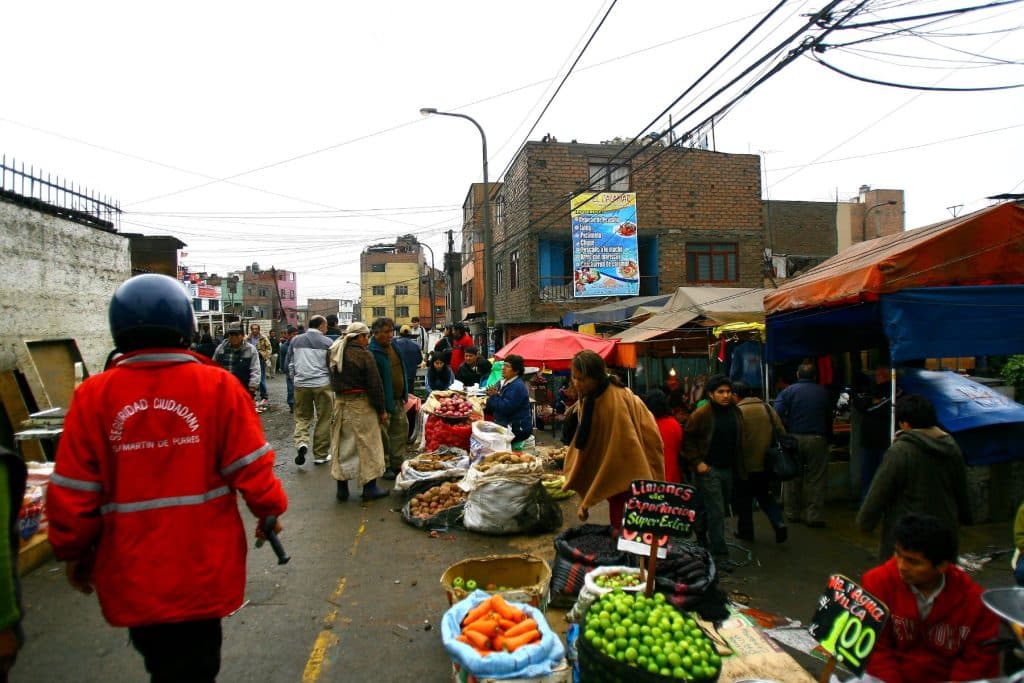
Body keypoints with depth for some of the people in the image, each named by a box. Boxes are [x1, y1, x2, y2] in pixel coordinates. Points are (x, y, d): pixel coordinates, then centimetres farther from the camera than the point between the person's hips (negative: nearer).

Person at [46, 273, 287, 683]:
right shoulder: (218, 385, -14)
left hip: (131, 573, 1)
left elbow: (72, 492, -6)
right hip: (202, 568, -1)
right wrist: (269, 511, 7)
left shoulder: (94, 395, -10)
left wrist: (74, 552, 12)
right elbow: (250, 467, -12)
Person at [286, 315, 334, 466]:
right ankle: (320, 455, 13)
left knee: (302, 417, 16)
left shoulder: (295, 340, 7)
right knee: (323, 419, 7)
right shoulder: (327, 342, -5)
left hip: (301, 384, 3)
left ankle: (301, 442, -9)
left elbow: (290, 363, 13)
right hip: (322, 384, -3)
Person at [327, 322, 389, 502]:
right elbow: (375, 385, -13)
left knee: (342, 445, 14)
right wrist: (381, 410, -7)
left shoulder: (335, 353, 6)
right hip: (361, 405, -6)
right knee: (367, 446, 5)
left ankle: (342, 488, 21)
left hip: (339, 403, 7)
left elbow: (333, 380, 12)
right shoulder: (364, 355, -15)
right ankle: (369, 488, 13)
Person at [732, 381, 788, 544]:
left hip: (746, 465, -5)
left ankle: (745, 531, 21)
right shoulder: (767, 407, 4)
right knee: (764, 494, 21)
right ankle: (779, 523, 4)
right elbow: (781, 432, 5)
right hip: (768, 463, 5)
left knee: (744, 498, 12)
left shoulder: (737, 411, -14)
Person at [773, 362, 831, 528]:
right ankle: (814, 516, 4)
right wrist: (828, 437, 14)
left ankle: (792, 513, 19)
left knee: (792, 477, 11)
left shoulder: (788, 391, -1)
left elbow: (777, 413, -13)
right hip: (817, 439, 0)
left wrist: (785, 434, -3)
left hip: (794, 438, 0)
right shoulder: (823, 392, 6)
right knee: (816, 479, 5)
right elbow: (829, 417, 8)